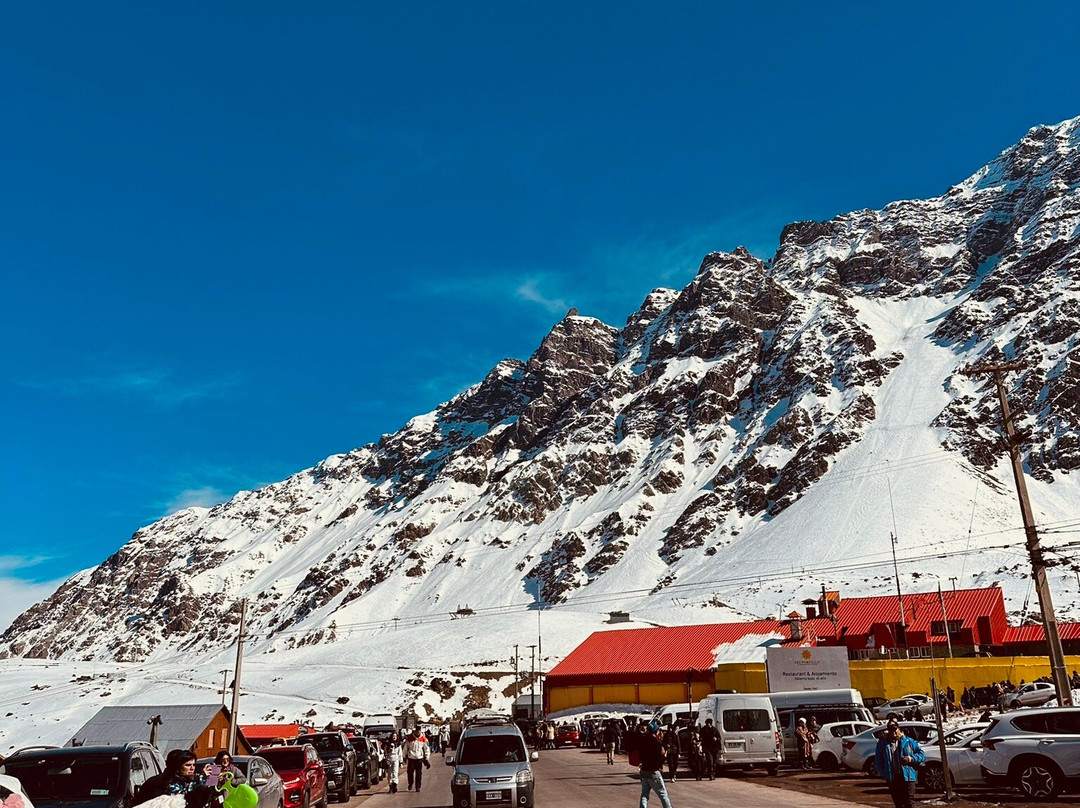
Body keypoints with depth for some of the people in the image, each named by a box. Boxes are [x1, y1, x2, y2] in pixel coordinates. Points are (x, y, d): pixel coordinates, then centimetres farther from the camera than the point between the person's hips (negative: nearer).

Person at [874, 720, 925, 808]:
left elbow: (922, 754, 8)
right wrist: (883, 773, 2)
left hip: (907, 777, -2)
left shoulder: (908, 741, 4)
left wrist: (911, 759, -9)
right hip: (892, 778, 2)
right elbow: (878, 760, 11)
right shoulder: (882, 743, 6)